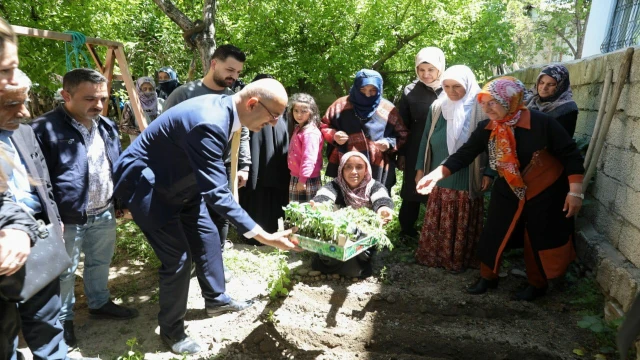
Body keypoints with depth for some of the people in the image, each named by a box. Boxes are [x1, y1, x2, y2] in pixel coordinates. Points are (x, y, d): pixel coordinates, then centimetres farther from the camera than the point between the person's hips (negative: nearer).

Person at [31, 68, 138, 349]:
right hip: (67, 218, -6)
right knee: (64, 272, 11)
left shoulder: (107, 127, 4)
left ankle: (99, 303, 44)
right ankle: (63, 320, 32)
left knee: (100, 263, 22)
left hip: (104, 213, 6)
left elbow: (118, 167, 14)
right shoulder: (45, 129, -17)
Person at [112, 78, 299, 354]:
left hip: (177, 180, 9)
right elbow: (216, 192, -38)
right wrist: (263, 236, -38)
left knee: (207, 235, 14)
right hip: (144, 183, -9)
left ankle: (216, 299, 35)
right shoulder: (210, 123, -36)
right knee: (178, 257, -6)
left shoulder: (223, 108, -6)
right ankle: (171, 329, 17)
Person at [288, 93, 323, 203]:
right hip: (295, 178, 10)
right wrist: (298, 178, 15)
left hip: (307, 180, -10)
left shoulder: (310, 132, -19)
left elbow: (309, 158, -25)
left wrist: (303, 179, -24)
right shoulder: (298, 129, 12)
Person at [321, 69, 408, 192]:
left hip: (379, 172, 0)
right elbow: (324, 126, 14)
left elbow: (402, 136, 10)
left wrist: (390, 143, -10)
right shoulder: (341, 105, 6)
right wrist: (333, 135, -7)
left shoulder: (388, 109, 5)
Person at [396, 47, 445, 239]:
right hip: (416, 153, 0)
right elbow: (402, 126, 4)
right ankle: (407, 230, 25)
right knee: (412, 191, 9)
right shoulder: (410, 91, 0)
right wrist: (401, 153, 3)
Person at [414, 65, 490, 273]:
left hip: (467, 178, -3)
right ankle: (432, 255, 28)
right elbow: (426, 140, 8)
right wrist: (420, 169, 8)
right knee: (436, 221, 11)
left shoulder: (480, 110, -8)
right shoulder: (437, 107, 2)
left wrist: (488, 173, -9)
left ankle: (459, 260, 24)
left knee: (462, 223, 9)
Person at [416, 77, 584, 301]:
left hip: (545, 192, -3)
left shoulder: (541, 123, -24)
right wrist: (437, 174, -28)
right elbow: (464, 155, -14)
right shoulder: (486, 129, -12)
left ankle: (537, 284, 32)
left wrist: (575, 191, -19)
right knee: (493, 234, 8)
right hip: (508, 191, 4)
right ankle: (488, 277, 31)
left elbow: (569, 154, -16)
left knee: (540, 240, 9)